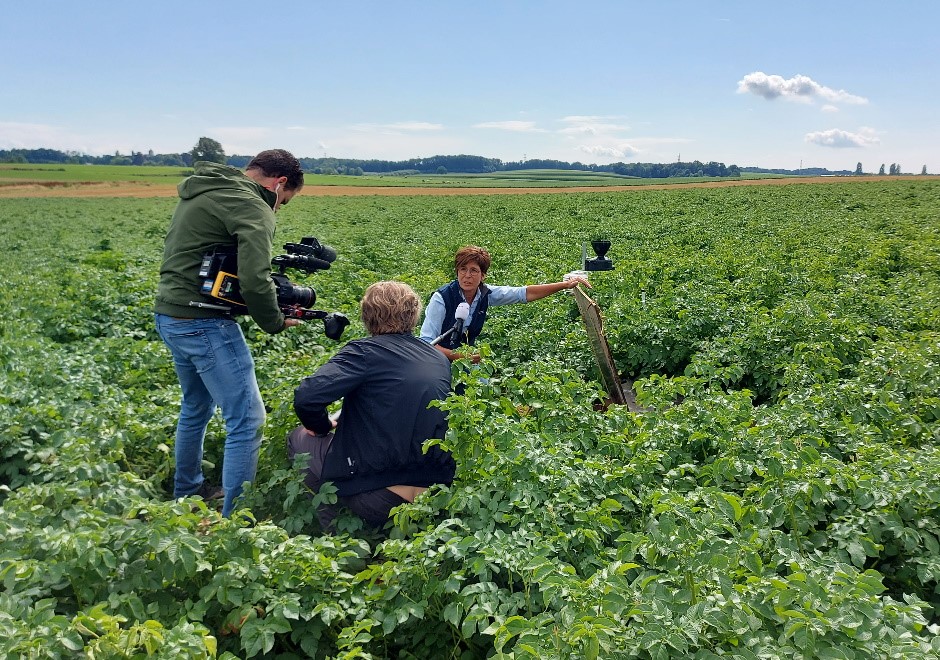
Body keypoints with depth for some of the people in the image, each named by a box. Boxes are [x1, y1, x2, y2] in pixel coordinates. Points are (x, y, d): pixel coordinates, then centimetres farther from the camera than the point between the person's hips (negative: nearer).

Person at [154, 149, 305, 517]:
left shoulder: (201, 190, 15)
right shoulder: (252, 208, -15)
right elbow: (255, 281, -26)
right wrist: (275, 323, -7)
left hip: (168, 314, 10)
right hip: (203, 323, -10)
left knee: (197, 408, 26)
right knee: (247, 421, -4)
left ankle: (187, 493, 42)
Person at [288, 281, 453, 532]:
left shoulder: (365, 351, -11)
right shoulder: (440, 360, 8)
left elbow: (306, 397, -22)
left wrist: (322, 427, 1)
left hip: (380, 498, -6)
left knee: (298, 438, 16)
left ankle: (338, 536, 12)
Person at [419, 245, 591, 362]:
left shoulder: (486, 294, -8)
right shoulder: (441, 298, -22)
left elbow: (527, 293, -5)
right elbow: (426, 343, -23)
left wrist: (565, 284, -10)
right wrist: (458, 356, -35)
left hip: (465, 357, 5)